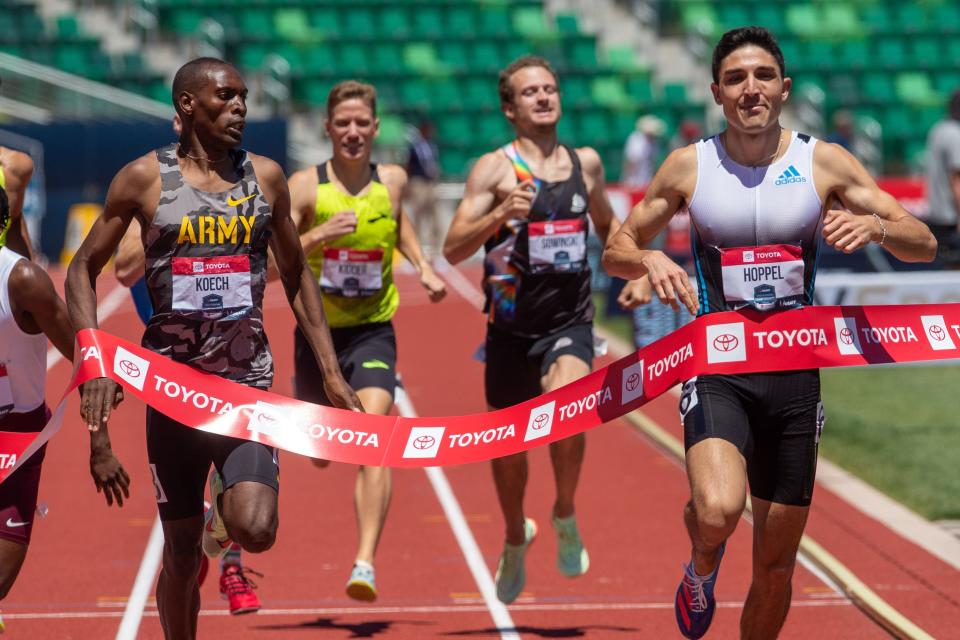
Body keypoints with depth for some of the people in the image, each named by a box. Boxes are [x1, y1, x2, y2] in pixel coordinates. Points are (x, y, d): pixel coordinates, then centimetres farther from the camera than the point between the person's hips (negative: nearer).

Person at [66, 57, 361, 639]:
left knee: (256, 530, -20)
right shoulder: (145, 178, -1)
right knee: (182, 554, 5)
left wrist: (332, 372, 12)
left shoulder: (266, 177, 6)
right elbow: (84, 269, 5)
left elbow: (297, 275, 17)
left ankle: (225, 516, 16)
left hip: (248, 379, 1)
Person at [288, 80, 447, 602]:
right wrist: (320, 235, -32)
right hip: (317, 331, 0)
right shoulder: (305, 187, -11)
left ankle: (366, 564, -29)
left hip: (373, 331, 0)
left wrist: (423, 266, 11)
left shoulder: (392, 181, -1)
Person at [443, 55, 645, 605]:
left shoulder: (586, 162, 8)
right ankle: (516, 540, 42)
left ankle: (566, 515, -4)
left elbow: (607, 224, 28)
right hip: (512, 327, -1)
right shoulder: (494, 168, -5)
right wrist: (500, 215, -28)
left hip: (571, 323, 1)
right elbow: (453, 249, -14)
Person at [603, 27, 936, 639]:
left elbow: (925, 245, 0)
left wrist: (876, 226, -22)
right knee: (719, 509, -29)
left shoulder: (824, 163, 0)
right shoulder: (689, 165, 1)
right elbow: (617, 250, 9)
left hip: (795, 377, 2)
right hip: (717, 372, -2)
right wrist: (649, 259, -14)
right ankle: (703, 565, 7)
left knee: (777, 566, 7)